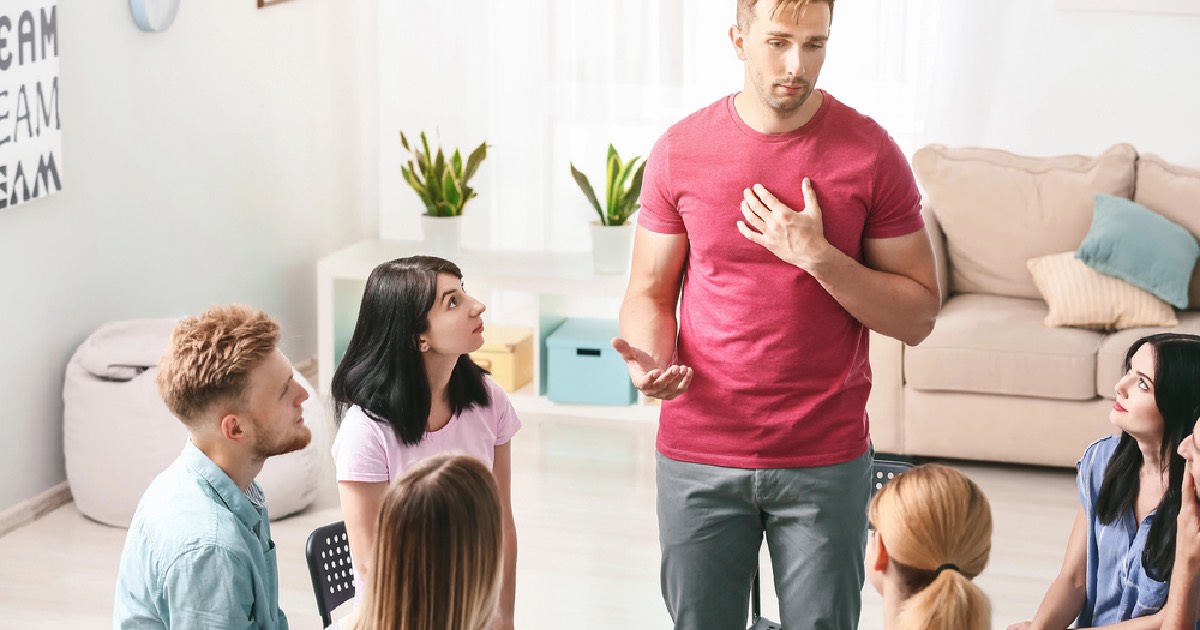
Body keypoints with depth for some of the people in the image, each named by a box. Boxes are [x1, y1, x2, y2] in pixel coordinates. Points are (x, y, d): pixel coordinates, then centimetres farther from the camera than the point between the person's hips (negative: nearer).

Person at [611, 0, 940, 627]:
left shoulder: (870, 153, -5)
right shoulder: (679, 150, -1)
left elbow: (918, 317, -4)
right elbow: (649, 292, 6)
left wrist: (817, 257, -18)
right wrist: (648, 361, -16)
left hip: (826, 459, -1)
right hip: (698, 453, 1)